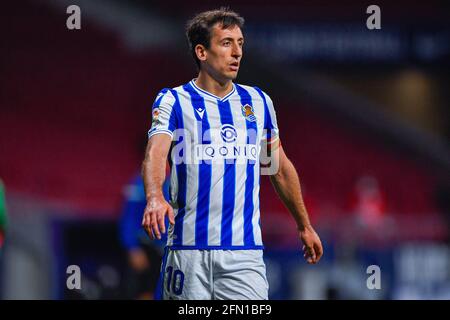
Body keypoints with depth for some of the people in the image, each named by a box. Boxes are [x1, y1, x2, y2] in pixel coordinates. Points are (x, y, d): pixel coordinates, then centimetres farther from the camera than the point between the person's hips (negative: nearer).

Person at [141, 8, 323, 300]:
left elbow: (280, 169, 23)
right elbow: (156, 153, -18)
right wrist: (155, 198, -38)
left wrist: (305, 226, 28)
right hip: (188, 251, -2)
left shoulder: (258, 101, 13)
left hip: (244, 252, 2)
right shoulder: (173, 101, 0)